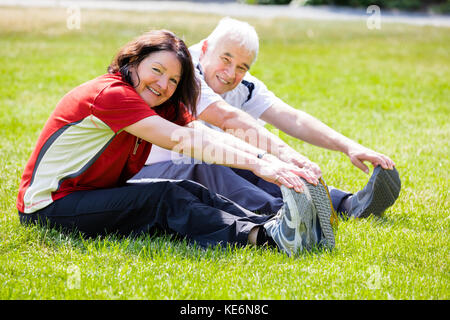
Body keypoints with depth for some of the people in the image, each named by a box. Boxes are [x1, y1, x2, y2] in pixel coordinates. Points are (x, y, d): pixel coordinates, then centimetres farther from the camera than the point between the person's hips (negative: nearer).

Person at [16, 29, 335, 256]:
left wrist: (278, 157, -21)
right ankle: (264, 237, -42)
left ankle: (275, 225, -32)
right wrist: (255, 164, -34)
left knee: (189, 191, -15)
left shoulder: (162, 108, 7)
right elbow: (182, 140, -29)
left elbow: (206, 135, -7)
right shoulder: (111, 94, -22)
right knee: (165, 197, -26)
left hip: (99, 195, 8)